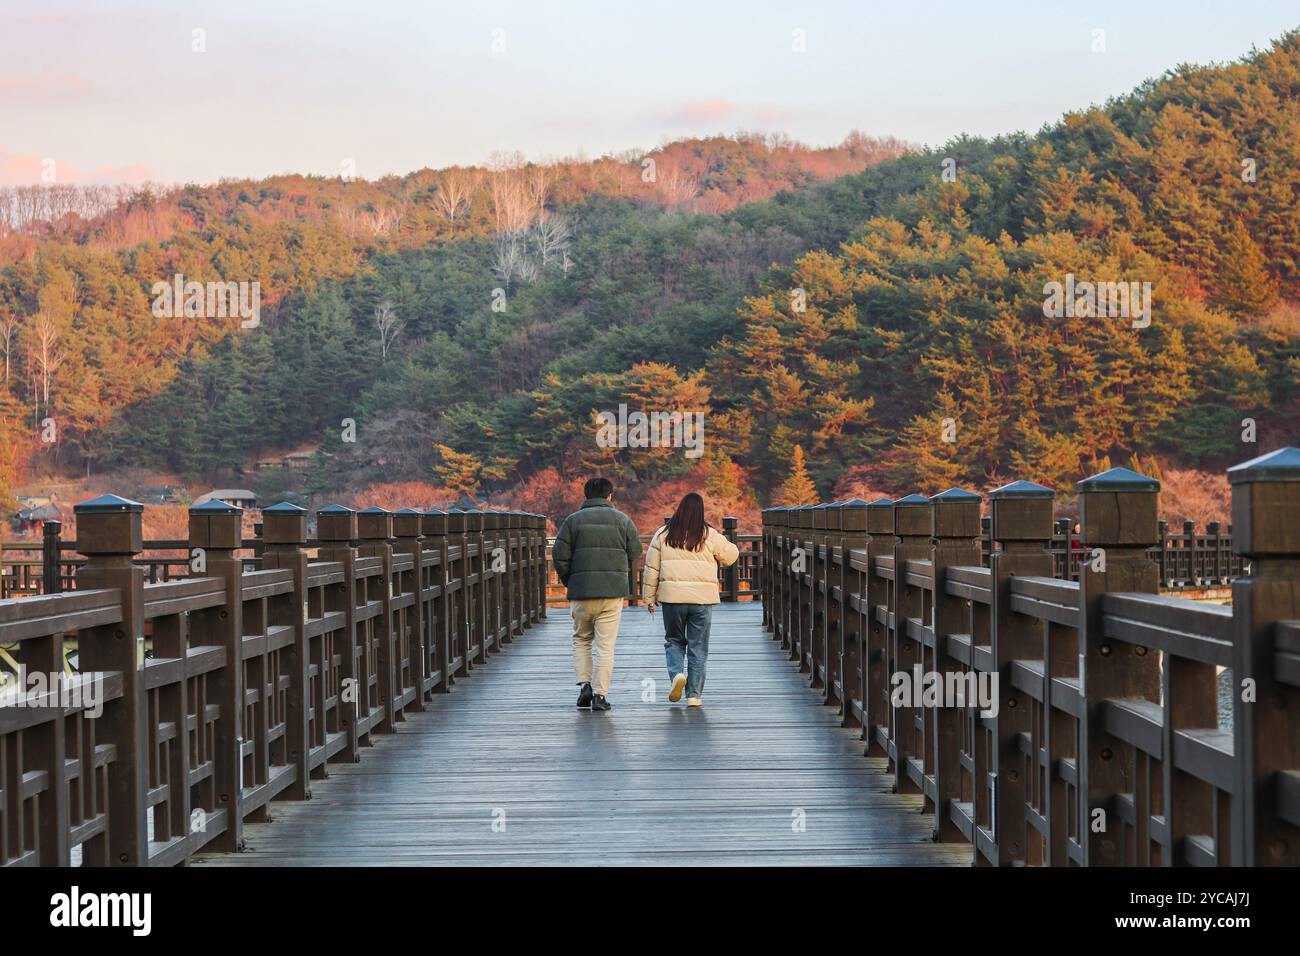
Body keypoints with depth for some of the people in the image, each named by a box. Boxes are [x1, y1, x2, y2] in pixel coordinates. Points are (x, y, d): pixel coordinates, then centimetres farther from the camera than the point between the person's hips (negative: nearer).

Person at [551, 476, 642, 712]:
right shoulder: (622, 520, 5)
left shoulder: (573, 520, 2)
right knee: (606, 644, 2)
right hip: (613, 591, 0)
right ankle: (600, 694, -3)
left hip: (581, 590, 0)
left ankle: (585, 683, 2)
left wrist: (569, 581, 13)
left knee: (581, 639, 17)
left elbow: (559, 556, -2)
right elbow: (635, 553, 5)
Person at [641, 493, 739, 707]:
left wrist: (649, 597, 13)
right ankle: (694, 694, 7)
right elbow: (731, 556, 11)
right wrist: (723, 541, 30)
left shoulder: (663, 535, 3)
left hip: (672, 596, 1)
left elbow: (651, 568, 5)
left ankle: (676, 673, -8)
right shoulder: (709, 535, -1)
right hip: (702, 598, -1)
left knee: (673, 640, 18)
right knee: (698, 647, 7)